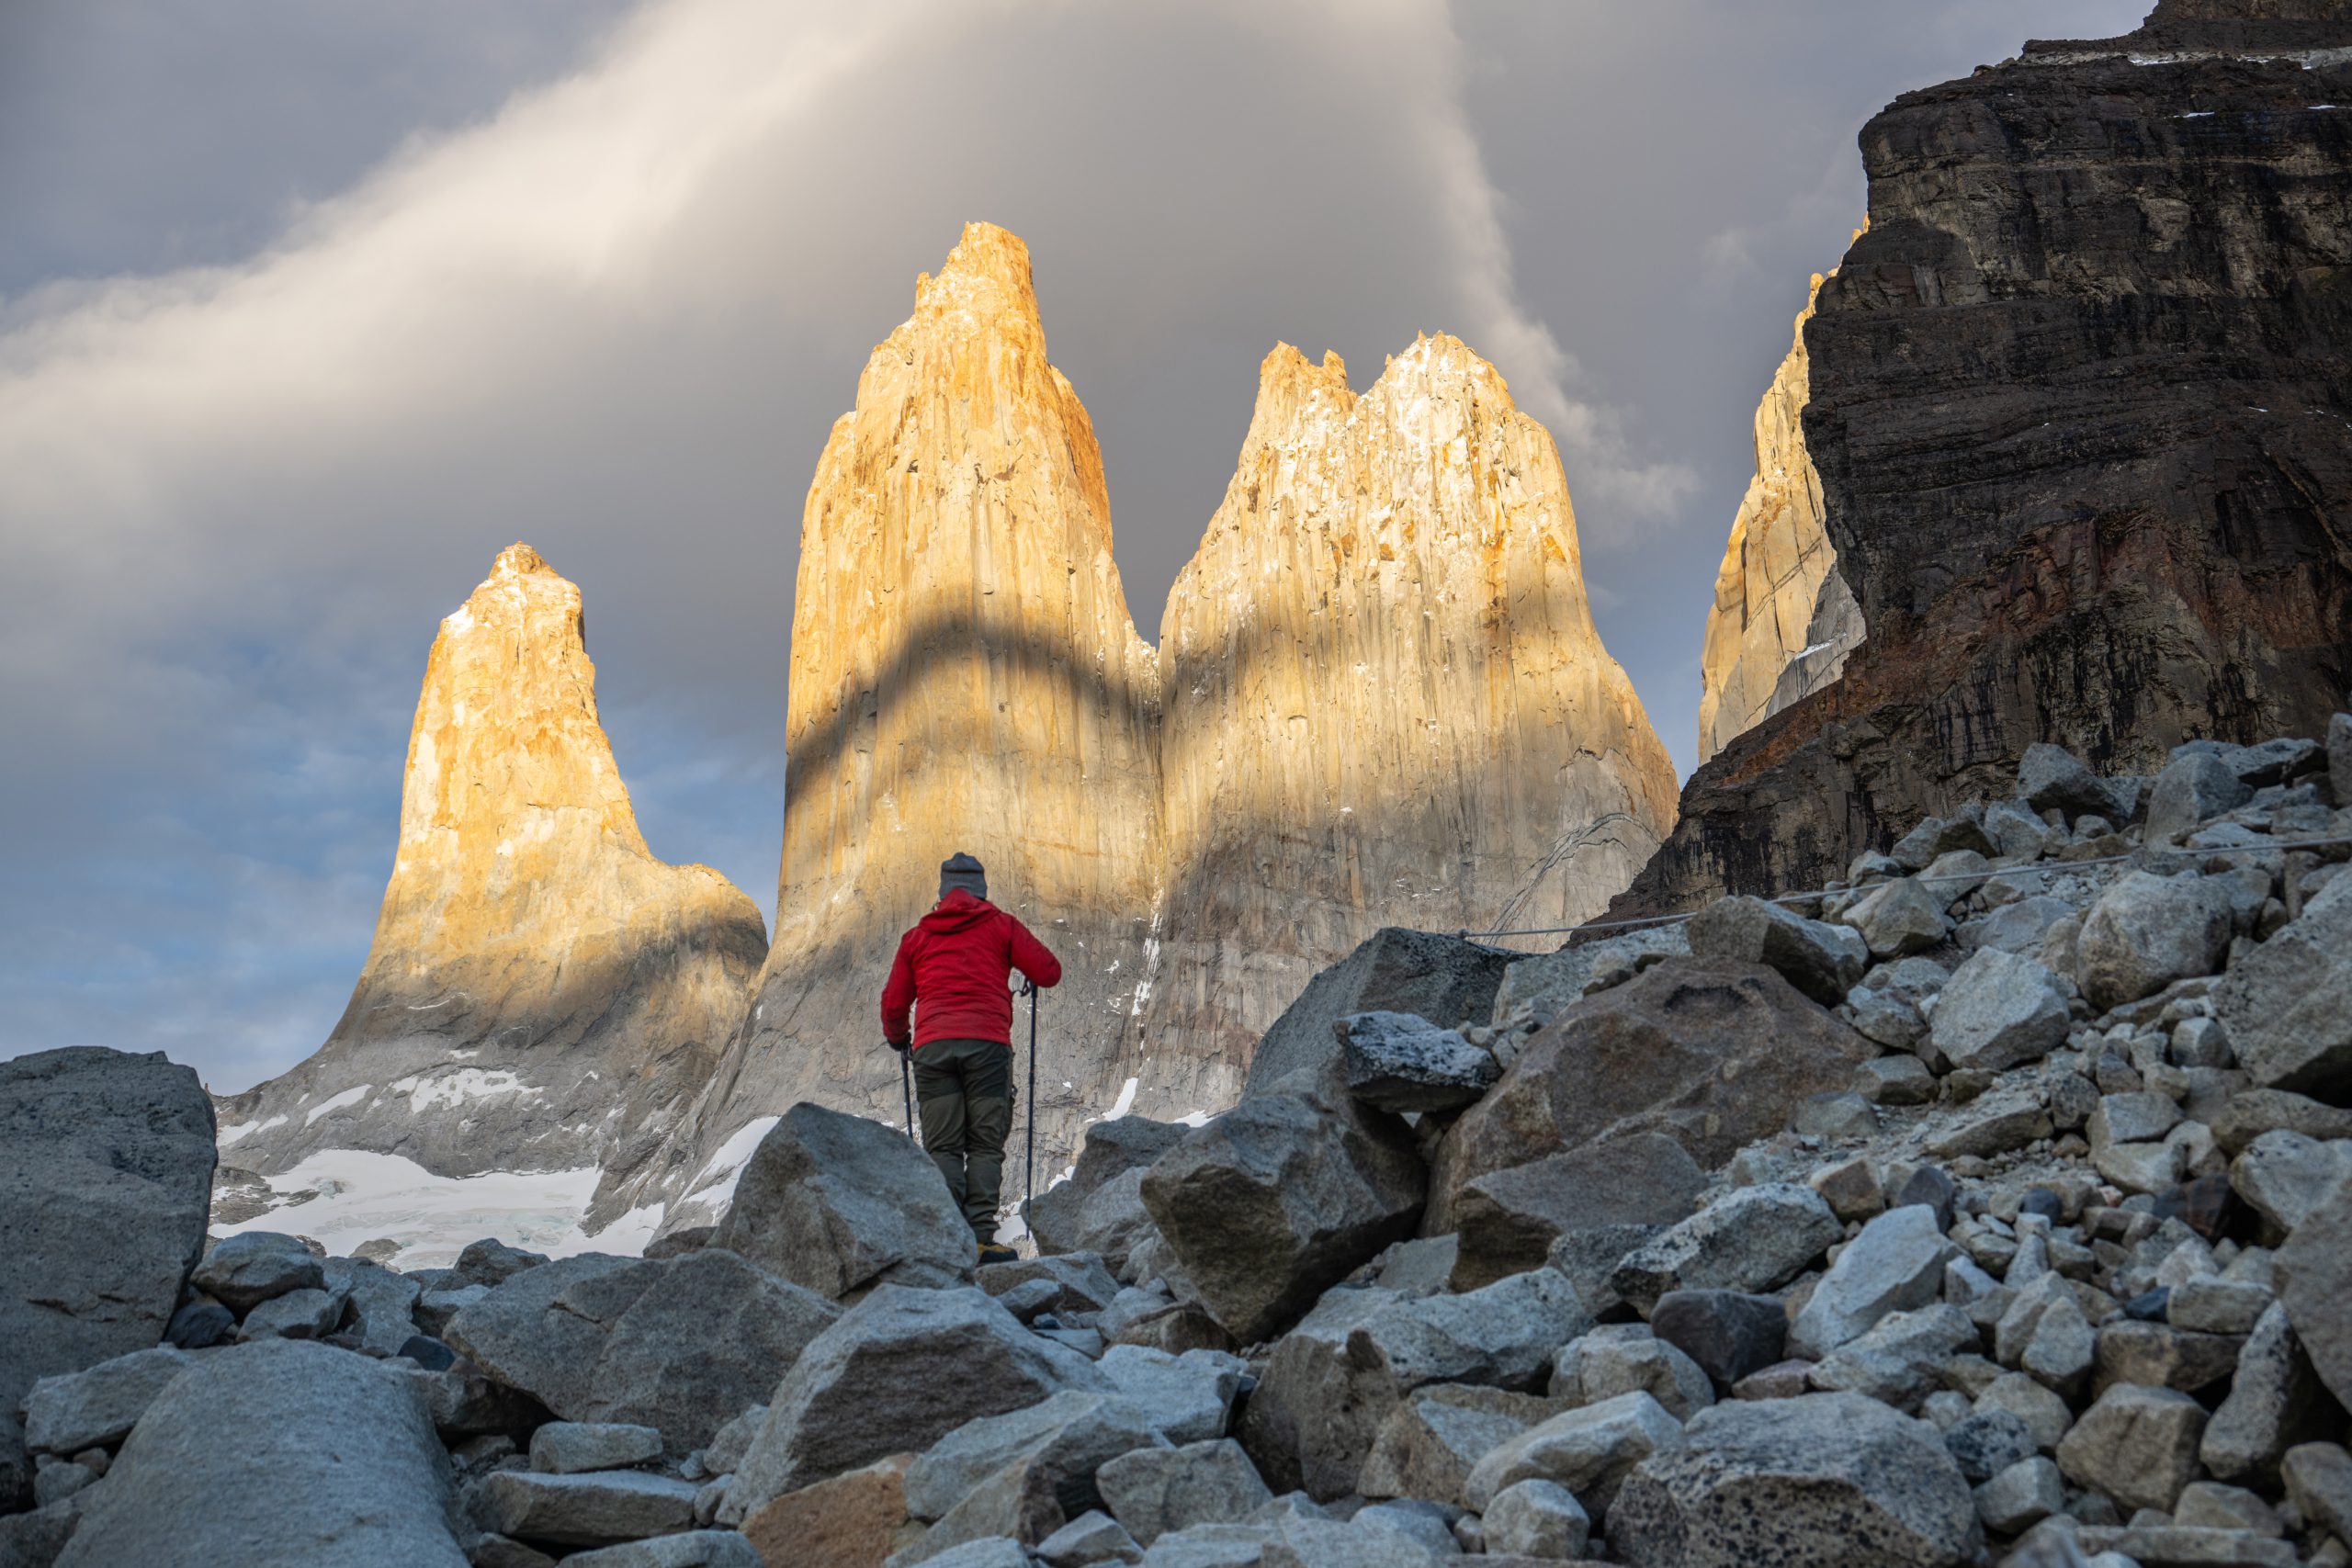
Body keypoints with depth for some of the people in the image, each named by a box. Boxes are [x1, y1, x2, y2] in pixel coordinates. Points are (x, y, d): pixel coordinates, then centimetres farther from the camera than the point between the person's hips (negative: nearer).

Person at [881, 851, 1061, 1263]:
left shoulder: (917, 935, 19)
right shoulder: (1000, 925, 12)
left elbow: (893, 1003, 21)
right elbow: (1049, 972, 7)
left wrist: (897, 1039, 40)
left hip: (933, 1046, 2)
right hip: (987, 1043, -1)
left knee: (942, 1148, 3)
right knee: (985, 1146, 1)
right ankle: (981, 1238, -9)